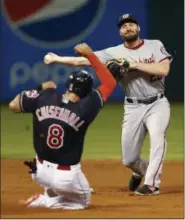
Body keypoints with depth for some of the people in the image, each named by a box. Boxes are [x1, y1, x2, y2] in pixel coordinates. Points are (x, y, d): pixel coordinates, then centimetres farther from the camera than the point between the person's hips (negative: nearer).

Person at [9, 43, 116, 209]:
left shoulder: (44, 97, -10)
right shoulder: (85, 108, -15)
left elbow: (13, 105, 5)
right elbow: (110, 83, -2)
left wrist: (42, 89, 13)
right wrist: (90, 55, 1)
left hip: (39, 171, 5)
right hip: (66, 178, -5)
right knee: (82, 202, 20)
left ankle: (51, 199, 22)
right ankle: (42, 202, -4)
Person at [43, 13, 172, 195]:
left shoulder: (155, 45, -1)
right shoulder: (114, 53, -1)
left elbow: (163, 69, -17)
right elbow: (83, 60, -3)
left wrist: (134, 65, -16)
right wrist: (57, 59, -4)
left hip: (157, 104, -2)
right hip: (133, 107, 2)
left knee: (157, 135, -31)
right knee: (128, 159, 3)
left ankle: (151, 184, -27)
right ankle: (140, 171, 39)